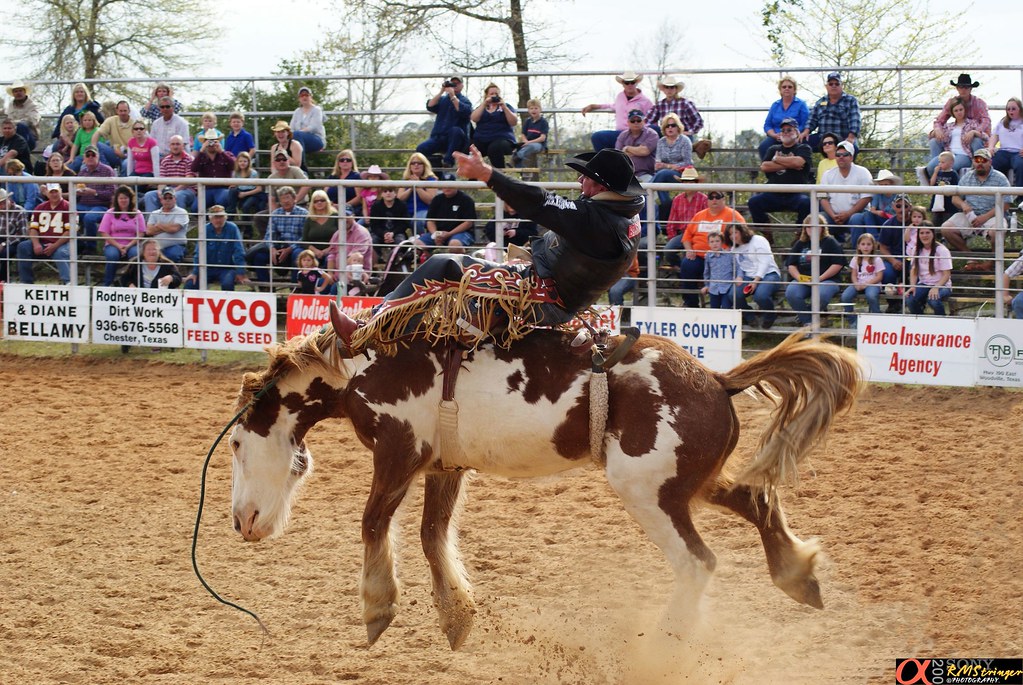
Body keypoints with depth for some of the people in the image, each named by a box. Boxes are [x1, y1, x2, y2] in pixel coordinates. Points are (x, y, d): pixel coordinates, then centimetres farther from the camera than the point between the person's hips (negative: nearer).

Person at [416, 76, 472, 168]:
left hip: (455, 140, -3)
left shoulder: (465, 101, 8)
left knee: (456, 130, -38)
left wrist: (453, 96, -14)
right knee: (420, 149, -22)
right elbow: (430, 106, 1)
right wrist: (441, 92, -3)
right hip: (438, 138, 3)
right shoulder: (442, 99, 18)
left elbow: (464, 112, -13)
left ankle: (448, 161, -35)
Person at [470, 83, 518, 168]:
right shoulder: (481, 107, 22)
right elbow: (474, 119, 1)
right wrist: (484, 104, -4)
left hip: (502, 138, -2)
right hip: (481, 139, 2)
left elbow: (514, 122, 1)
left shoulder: (506, 106, 17)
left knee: (494, 148, -39)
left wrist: (504, 107, -8)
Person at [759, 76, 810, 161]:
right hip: (776, 139, 4)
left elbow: (805, 125, -4)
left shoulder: (801, 104, 6)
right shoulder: (775, 105, 19)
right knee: (763, 146, -28)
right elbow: (767, 125, 17)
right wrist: (775, 135, -5)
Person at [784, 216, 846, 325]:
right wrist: (799, 278, -7)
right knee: (791, 294, -31)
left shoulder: (830, 242, 7)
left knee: (821, 295, -38)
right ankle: (807, 322, -15)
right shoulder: (800, 244, 19)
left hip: (826, 280, -3)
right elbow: (791, 265, 15)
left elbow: (838, 264, -2)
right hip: (802, 280, 3)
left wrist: (820, 278, -12)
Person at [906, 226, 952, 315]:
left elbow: (946, 275, -11)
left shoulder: (941, 250, -9)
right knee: (909, 300, -27)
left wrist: (936, 288, -28)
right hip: (923, 285, 4)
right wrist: (912, 286, -10)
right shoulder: (917, 250, 7)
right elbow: (914, 271, 9)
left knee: (933, 300, -38)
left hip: (941, 285, -4)